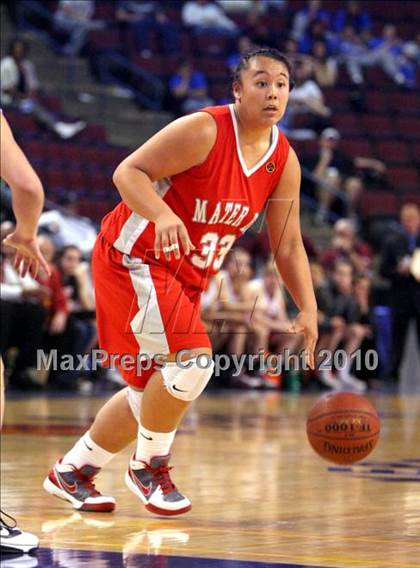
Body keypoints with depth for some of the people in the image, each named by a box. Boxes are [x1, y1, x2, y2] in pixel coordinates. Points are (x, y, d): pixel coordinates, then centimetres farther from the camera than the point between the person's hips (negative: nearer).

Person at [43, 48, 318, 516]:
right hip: (133, 259, -8)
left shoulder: (285, 162, 0)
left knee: (153, 394, 14)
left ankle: (71, 471, 31)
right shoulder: (203, 131, -21)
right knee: (192, 360, -24)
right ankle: (148, 466, -2)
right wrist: (163, 215, -41)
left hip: (186, 278, 8)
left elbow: (287, 244, 5)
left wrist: (308, 310, -4)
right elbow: (128, 171, -22)